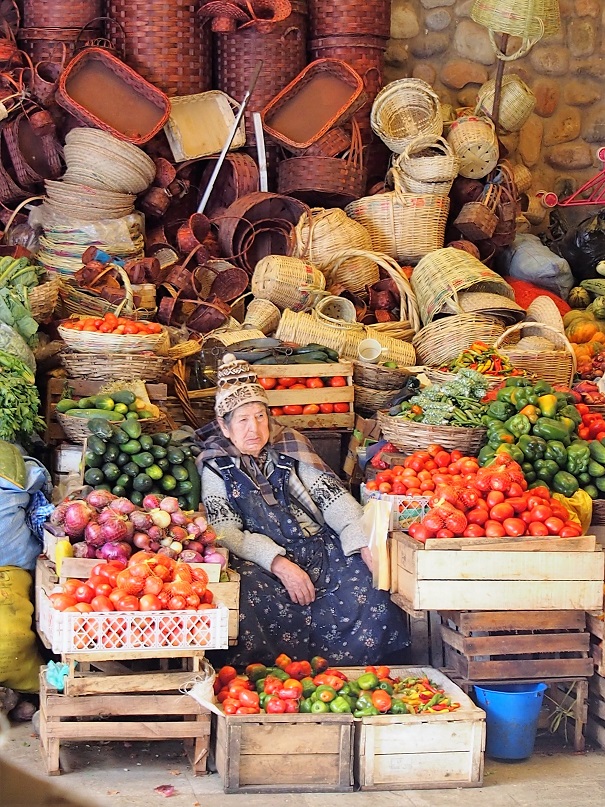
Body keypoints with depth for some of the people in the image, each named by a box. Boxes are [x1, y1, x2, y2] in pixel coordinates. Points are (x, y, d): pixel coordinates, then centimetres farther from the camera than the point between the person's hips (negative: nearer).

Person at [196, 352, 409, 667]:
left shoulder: (290, 447, 12)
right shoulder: (215, 467, 4)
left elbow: (333, 497, 5)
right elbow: (226, 532, -7)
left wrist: (366, 544, -13)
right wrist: (279, 563, -21)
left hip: (319, 547, 3)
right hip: (259, 562, -3)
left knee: (370, 594, -21)